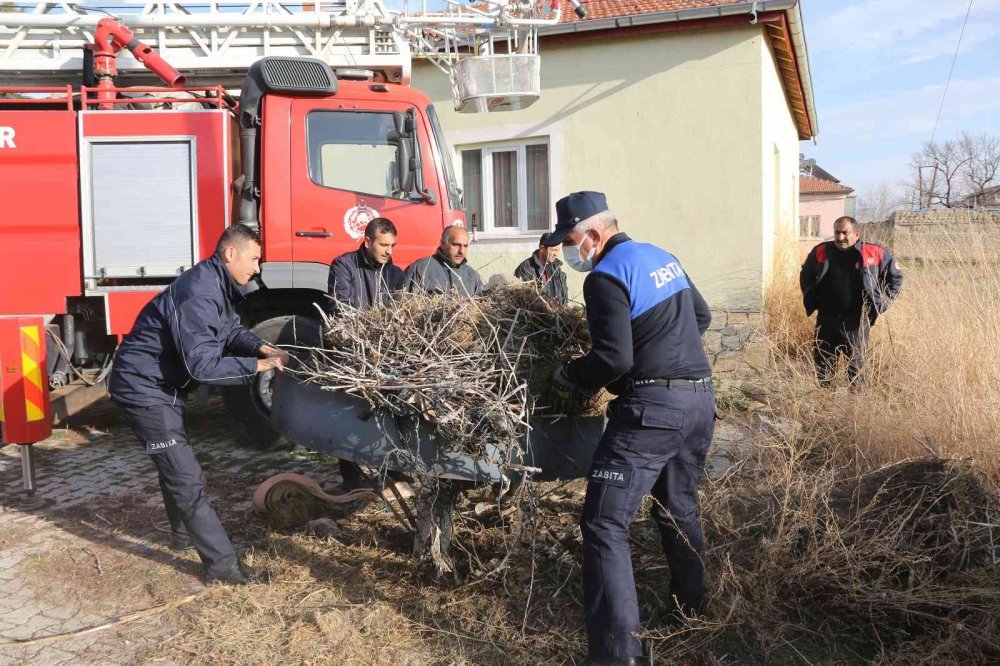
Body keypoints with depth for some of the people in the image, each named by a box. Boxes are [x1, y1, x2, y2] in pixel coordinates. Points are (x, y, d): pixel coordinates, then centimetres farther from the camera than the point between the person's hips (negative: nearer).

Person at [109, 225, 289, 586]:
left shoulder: (217, 285, 4)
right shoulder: (199, 294, -28)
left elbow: (231, 330, 14)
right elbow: (203, 365, -32)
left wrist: (264, 348, -3)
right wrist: (260, 365, -28)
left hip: (161, 384, 11)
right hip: (144, 387, -11)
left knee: (175, 463, 25)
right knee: (186, 477, -8)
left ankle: (183, 533, 45)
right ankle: (222, 564, -2)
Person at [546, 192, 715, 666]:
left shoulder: (606, 276, -12)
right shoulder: (663, 257, 15)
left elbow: (613, 358, -19)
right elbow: (701, 317, 25)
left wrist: (567, 379, -4)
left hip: (652, 407, -9)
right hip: (700, 399, 9)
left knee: (604, 524, -7)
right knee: (679, 508, 25)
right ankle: (690, 604, 41)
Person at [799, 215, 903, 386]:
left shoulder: (875, 253, -3)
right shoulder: (821, 252, 4)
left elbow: (895, 278, 9)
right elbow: (805, 275, 22)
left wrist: (879, 306, 2)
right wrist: (811, 301, 12)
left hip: (856, 322, -3)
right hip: (826, 320, 3)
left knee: (856, 366, 2)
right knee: (823, 366, 10)